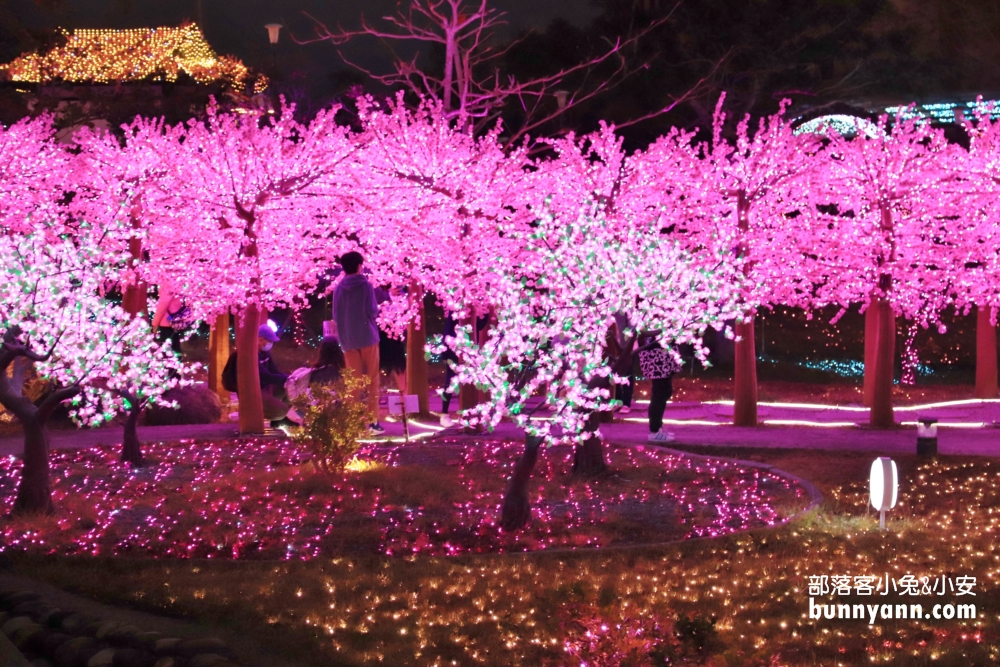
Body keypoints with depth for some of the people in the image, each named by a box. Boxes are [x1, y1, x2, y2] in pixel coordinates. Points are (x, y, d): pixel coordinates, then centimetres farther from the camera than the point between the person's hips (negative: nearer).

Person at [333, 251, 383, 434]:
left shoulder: (338, 288, 3)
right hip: (367, 337, -3)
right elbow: (372, 310, -12)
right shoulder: (365, 285, -7)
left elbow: (335, 316, 5)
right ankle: (372, 421, -2)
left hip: (348, 340, 3)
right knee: (372, 380, 3)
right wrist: (376, 309, 11)